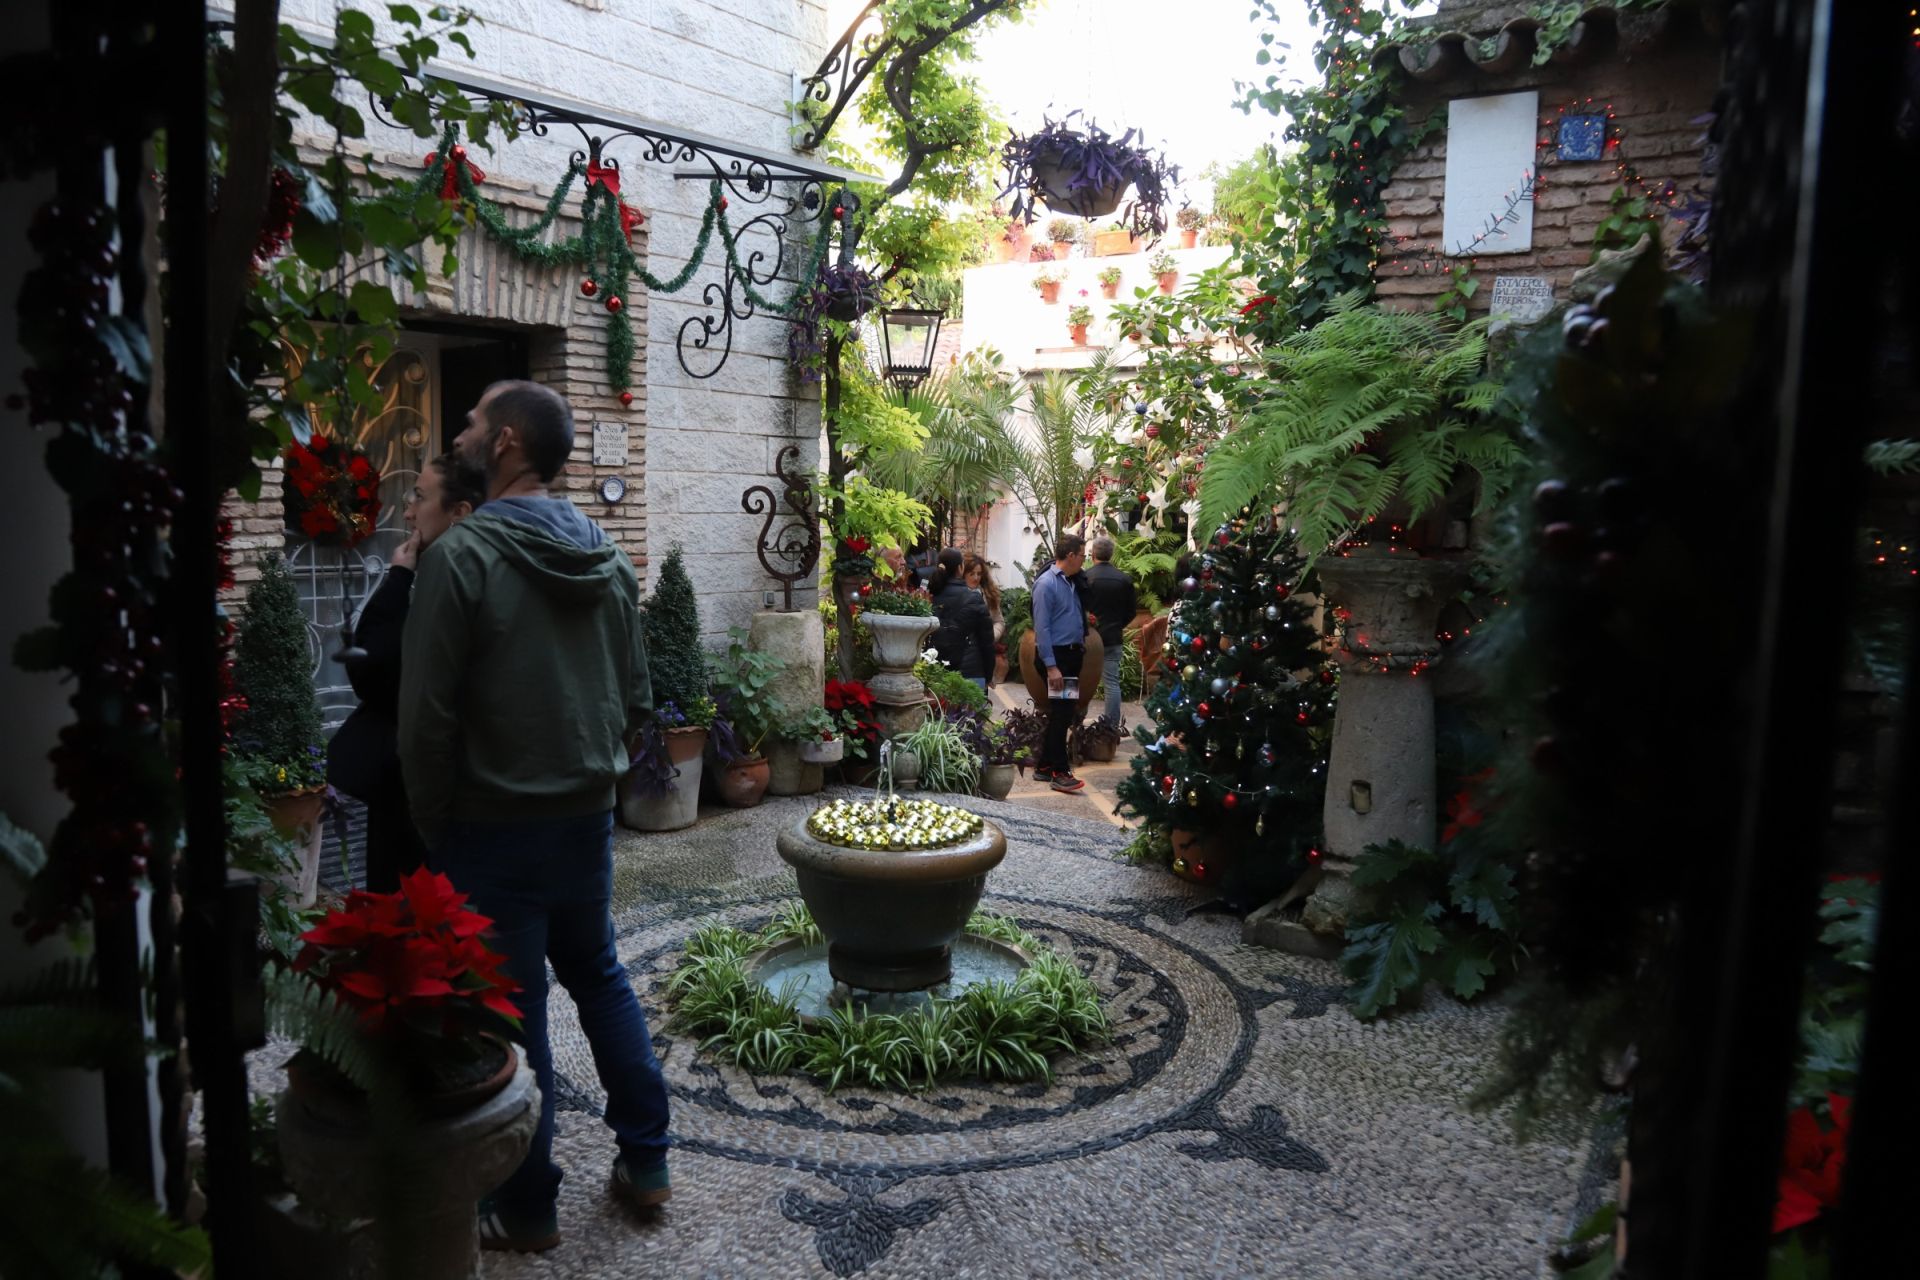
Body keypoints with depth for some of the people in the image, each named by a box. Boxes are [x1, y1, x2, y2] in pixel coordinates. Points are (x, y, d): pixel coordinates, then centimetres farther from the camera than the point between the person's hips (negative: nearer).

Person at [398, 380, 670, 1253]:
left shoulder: (461, 555, -15)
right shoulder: (608, 559, 3)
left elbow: (427, 718, -15)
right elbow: (637, 701, 8)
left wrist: (435, 829, -3)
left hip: (496, 827, -6)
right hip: (589, 817, 6)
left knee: (514, 1012, 7)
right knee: (600, 977, 21)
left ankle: (527, 1208, 23)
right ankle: (644, 1162, 30)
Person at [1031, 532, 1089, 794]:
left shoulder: (1072, 582, 12)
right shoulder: (1046, 583, -14)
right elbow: (1042, 628, -17)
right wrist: (1051, 666, -20)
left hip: (1072, 654, 9)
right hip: (1055, 654, -9)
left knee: (1065, 711, 12)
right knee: (1060, 713, -6)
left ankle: (1046, 765, 22)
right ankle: (1060, 772, 0)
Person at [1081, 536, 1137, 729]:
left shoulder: (1085, 577, -13)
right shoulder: (1124, 578, -2)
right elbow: (1131, 611, 5)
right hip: (1113, 637, 2)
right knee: (1112, 682, 6)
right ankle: (1113, 726, 5)